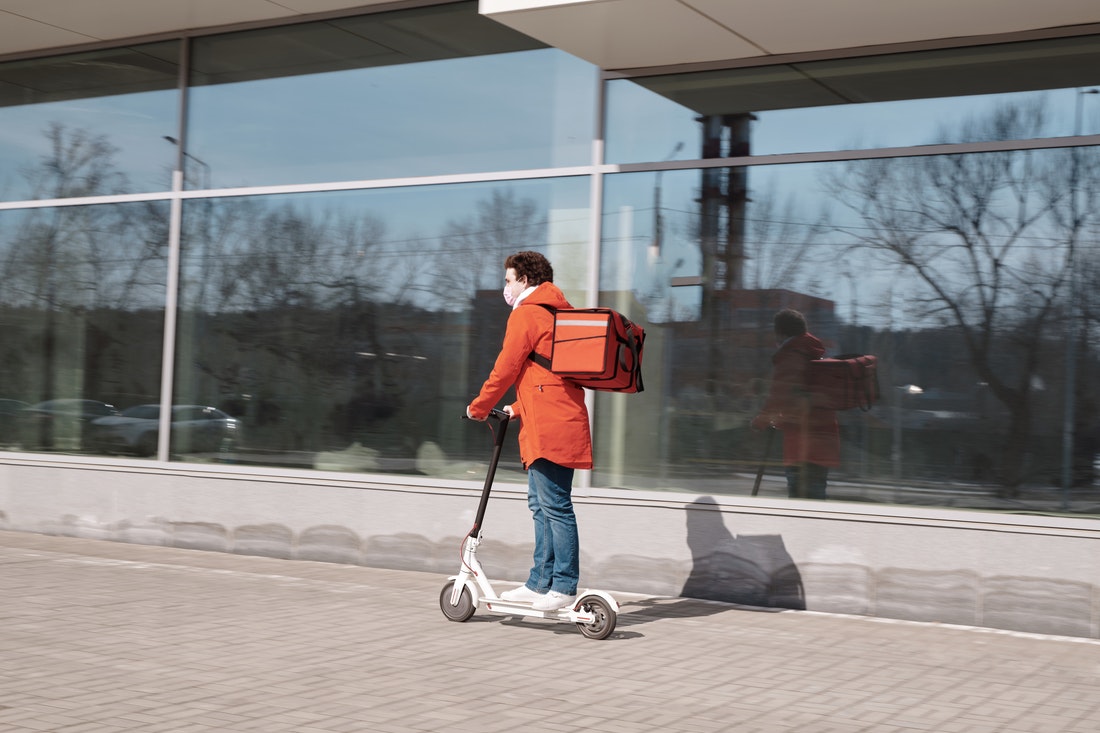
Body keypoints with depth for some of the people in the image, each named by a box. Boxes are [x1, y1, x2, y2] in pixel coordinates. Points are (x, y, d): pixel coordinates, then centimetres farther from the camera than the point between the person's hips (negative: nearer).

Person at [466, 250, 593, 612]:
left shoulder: (526, 314, -7)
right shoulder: (558, 313, 23)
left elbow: (506, 368, -7)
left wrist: (479, 407, 7)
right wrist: (519, 408, 28)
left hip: (548, 426, -10)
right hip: (560, 422, 10)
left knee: (555, 506, -8)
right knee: (541, 504, 13)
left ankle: (564, 587, -6)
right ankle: (540, 582, 17)